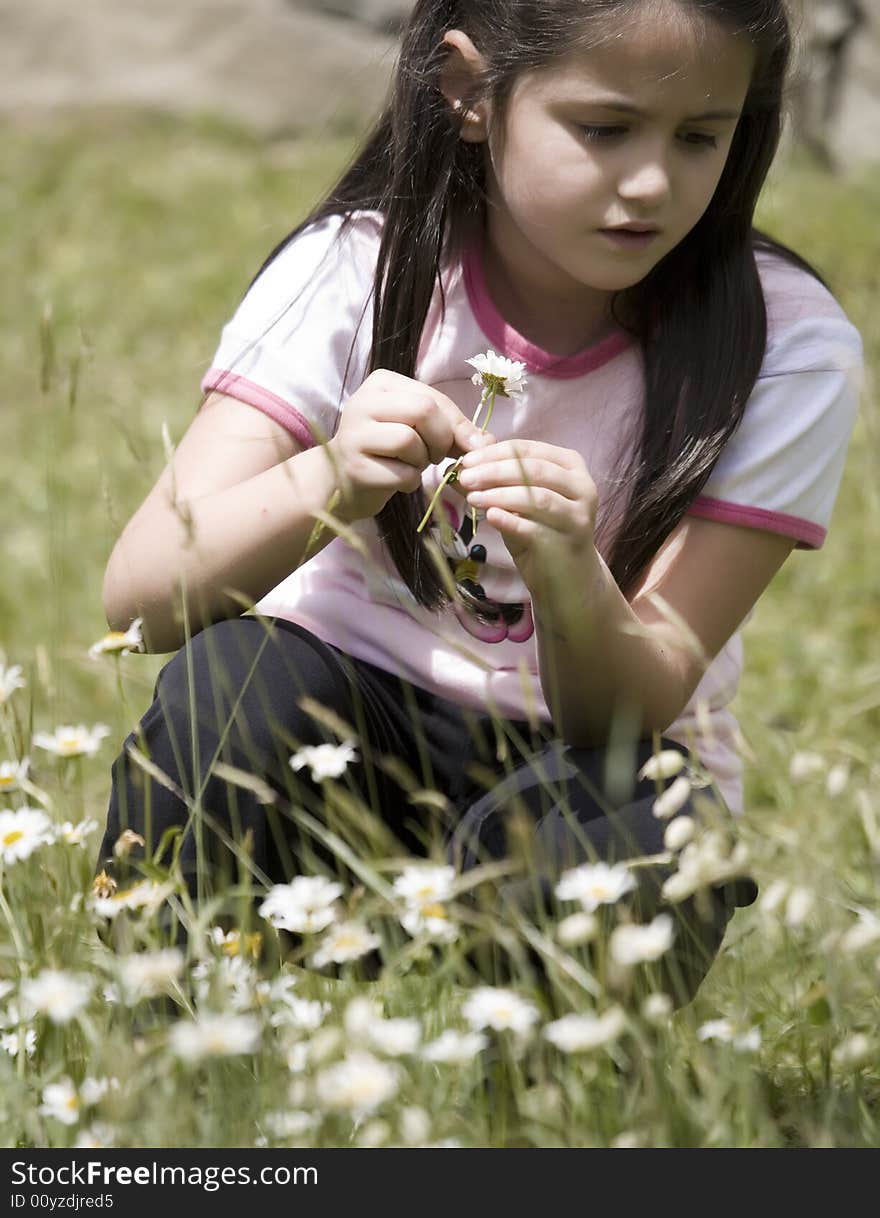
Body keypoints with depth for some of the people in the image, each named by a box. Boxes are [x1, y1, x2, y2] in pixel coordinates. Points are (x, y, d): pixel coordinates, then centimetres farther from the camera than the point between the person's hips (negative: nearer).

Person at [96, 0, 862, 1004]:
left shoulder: (791, 349, -12)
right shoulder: (354, 270, -12)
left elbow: (639, 710, -18)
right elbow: (141, 597, -22)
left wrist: (569, 583, -40)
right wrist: (327, 483, -41)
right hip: (339, 733, 1)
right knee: (239, 680, -32)